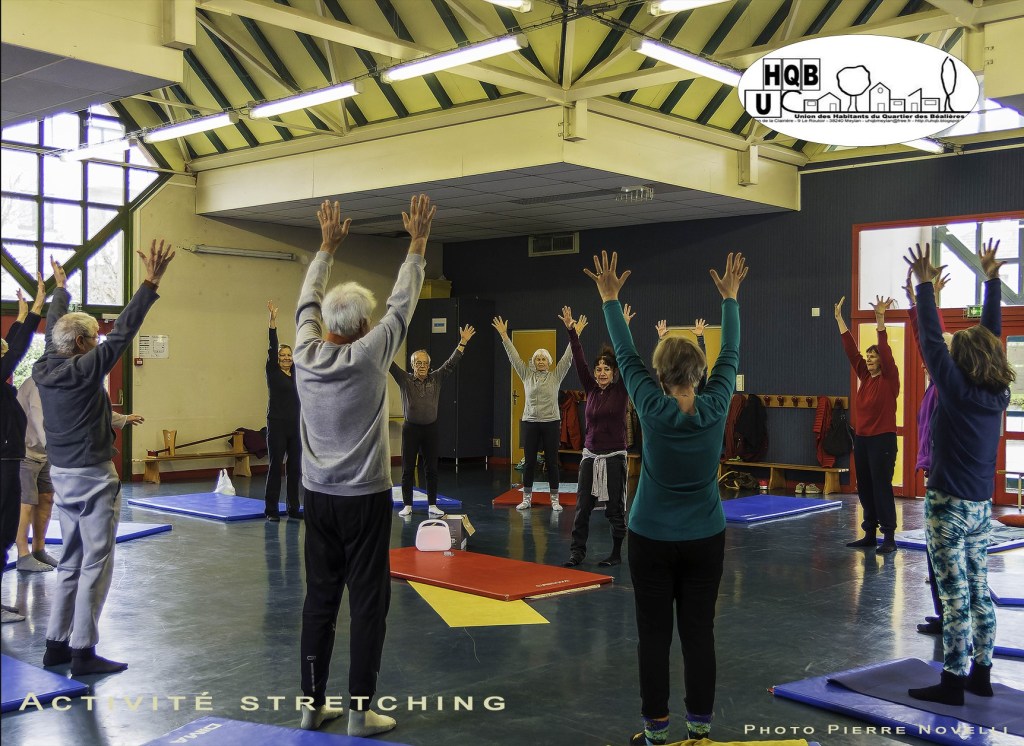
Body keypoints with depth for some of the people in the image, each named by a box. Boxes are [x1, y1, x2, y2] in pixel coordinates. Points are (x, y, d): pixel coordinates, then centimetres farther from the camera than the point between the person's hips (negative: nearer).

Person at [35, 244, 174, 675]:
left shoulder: (45, 369, 3)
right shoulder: (85, 369, -17)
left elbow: (53, 330, 20)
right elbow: (122, 332, -22)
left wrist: (60, 290, 35)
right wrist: (150, 284, -23)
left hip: (61, 474, 8)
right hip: (92, 477, -8)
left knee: (71, 562, 16)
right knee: (95, 565, -2)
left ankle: (56, 644, 20)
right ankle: (83, 652, 1)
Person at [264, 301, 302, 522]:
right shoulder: (273, 372, -2)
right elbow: (272, 346, -12)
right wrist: (273, 320, -20)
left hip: (296, 425, 5)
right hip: (277, 425, -5)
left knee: (295, 467, 8)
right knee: (275, 466, -1)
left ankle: (293, 509, 16)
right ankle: (271, 510, 6)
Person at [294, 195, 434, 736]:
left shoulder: (306, 354, -3)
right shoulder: (368, 356, -13)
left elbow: (308, 299, 12)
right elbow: (402, 303, -4)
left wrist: (327, 247, 22)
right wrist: (417, 244, 5)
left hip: (318, 496, 5)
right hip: (364, 499, -5)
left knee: (319, 599, 10)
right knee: (368, 603, 2)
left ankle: (313, 704, 17)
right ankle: (360, 711, 6)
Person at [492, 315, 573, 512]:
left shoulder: (556, 376, 2)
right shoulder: (527, 375, 6)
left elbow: (567, 358, -5)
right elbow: (514, 357, 3)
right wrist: (504, 336, -2)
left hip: (551, 423, -1)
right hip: (530, 423, 2)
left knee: (552, 462, 2)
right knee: (529, 462, 5)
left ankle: (555, 499, 8)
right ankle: (527, 498, 13)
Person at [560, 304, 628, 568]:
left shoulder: (621, 391, -4)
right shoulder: (591, 390, 5)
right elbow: (579, 362, 0)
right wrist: (571, 331, -7)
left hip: (614, 456, -4)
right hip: (590, 455, 4)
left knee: (615, 508, 4)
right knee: (582, 506, 2)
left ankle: (616, 554, 15)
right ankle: (577, 551, 7)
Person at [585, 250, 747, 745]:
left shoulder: (652, 408, -14)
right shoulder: (716, 407, -9)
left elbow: (626, 356, -3)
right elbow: (730, 355, 4)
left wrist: (610, 299, 7)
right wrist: (730, 297, 15)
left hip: (652, 539, -2)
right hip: (705, 539, 2)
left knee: (654, 635, 4)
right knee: (699, 633, 8)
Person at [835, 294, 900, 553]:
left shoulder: (890, 379, -6)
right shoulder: (865, 377, 9)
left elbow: (885, 351, -19)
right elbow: (850, 349, 7)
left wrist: (880, 319, -29)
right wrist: (839, 319, 3)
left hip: (883, 440, -7)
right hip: (862, 439, 7)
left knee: (882, 488, -6)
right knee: (864, 489, 10)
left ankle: (889, 538, -1)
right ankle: (869, 534, 18)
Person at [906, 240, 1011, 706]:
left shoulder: (957, 392, -15)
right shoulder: (998, 395, 2)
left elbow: (932, 343, -17)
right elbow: (992, 335, 10)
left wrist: (925, 286, -15)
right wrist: (991, 279, 16)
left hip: (949, 507, -7)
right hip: (981, 507, 7)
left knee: (955, 596, -3)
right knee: (979, 592, 14)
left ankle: (953, 682, 3)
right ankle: (980, 673, 23)